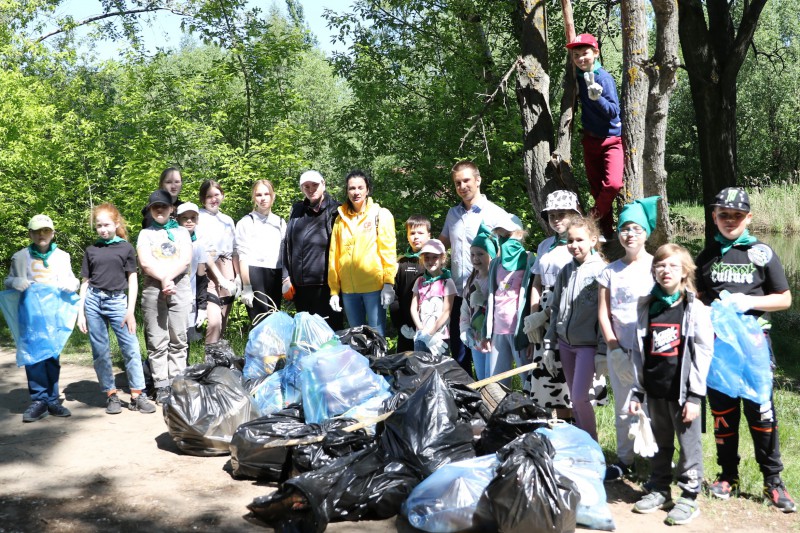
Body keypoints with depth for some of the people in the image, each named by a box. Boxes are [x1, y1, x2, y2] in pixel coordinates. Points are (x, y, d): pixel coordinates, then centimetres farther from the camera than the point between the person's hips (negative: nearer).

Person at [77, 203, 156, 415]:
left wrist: (130, 310, -4)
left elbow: (133, 281, 3)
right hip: (93, 301, 2)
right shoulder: (91, 250, 9)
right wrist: (80, 312, 5)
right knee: (100, 351, 3)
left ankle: (137, 395, -2)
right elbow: (85, 282, 11)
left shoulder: (126, 248, 4)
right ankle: (111, 395, 11)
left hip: (117, 301, -2)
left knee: (131, 348, -7)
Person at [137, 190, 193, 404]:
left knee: (178, 339, -1)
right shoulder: (146, 233, 15)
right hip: (153, 289, 0)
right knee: (157, 341, -3)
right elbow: (145, 262, 0)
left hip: (180, 288, 1)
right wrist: (163, 279, -11)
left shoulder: (181, 232, 16)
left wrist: (169, 277, -11)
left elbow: (186, 259, 1)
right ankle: (161, 386, 0)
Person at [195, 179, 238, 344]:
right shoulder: (198, 218, 1)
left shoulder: (228, 220, 17)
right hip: (207, 274, -6)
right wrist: (219, 278, -12)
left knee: (222, 324, 6)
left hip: (227, 276, 6)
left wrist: (238, 276, 7)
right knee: (214, 321, -20)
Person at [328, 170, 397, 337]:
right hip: (348, 289, 4)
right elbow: (334, 256, 9)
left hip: (374, 286, -3)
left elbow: (388, 250, -3)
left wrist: (388, 283, -11)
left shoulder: (381, 215, 2)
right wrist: (334, 290, 6)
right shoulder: (340, 219, 11)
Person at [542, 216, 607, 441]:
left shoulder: (600, 271, -9)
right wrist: (549, 346, 11)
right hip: (565, 343, 6)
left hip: (588, 345, -6)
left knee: (580, 397, -9)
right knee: (574, 399, 11)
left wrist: (603, 351, -14)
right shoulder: (566, 271, 9)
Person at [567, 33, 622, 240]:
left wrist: (597, 97, -38)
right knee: (596, 189, 9)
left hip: (611, 139, -6)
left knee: (612, 184, -25)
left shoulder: (604, 78, -18)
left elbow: (614, 112, -25)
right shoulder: (578, 75, 1)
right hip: (590, 140, 6)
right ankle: (606, 233, 19)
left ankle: (596, 213, 3)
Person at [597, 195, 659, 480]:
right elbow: (603, 312, 7)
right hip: (619, 350, 3)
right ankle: (624, 460, 23)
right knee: (622, 407, 12)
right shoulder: (610, 271, 8)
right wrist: (613, 345, -2)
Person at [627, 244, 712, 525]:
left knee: (689, 446, 4)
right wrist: (637, 391, 7)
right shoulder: (647, 307, 7)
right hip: (655, 391, 4)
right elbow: (639, 352, 10)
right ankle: (659, 490, 28)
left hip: (682, 391, -4)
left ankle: (689, 497, 15)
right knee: (660, 444, 16)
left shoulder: (695, 309, -5)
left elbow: (703, 353, -7)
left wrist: (695, 395, -11)